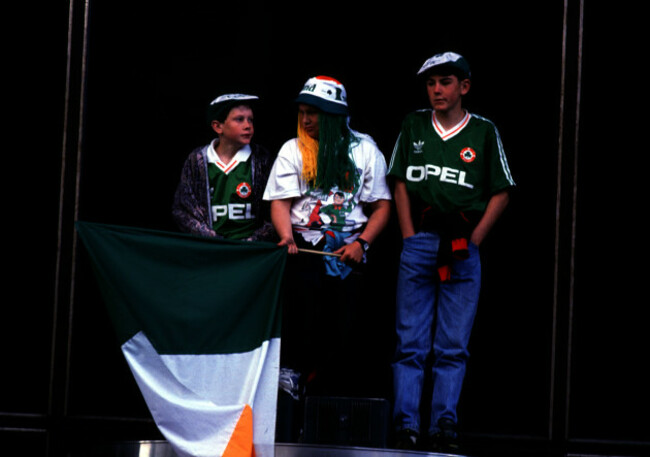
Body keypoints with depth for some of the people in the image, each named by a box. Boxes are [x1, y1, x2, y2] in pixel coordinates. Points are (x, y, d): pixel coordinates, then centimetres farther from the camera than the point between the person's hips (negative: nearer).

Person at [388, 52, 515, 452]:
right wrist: (410, 237, 2)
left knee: (453, 346, 1)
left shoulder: (484, 132, 3)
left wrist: (473, 240, -4)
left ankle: (445, 426, 3)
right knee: (411, 343, 0)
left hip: (463, 249, -1)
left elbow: (501, 194, 5)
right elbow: (400, 184, 12)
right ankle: (407, 427, 0)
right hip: (419, 242, 1)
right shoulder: (413, 125, 9)